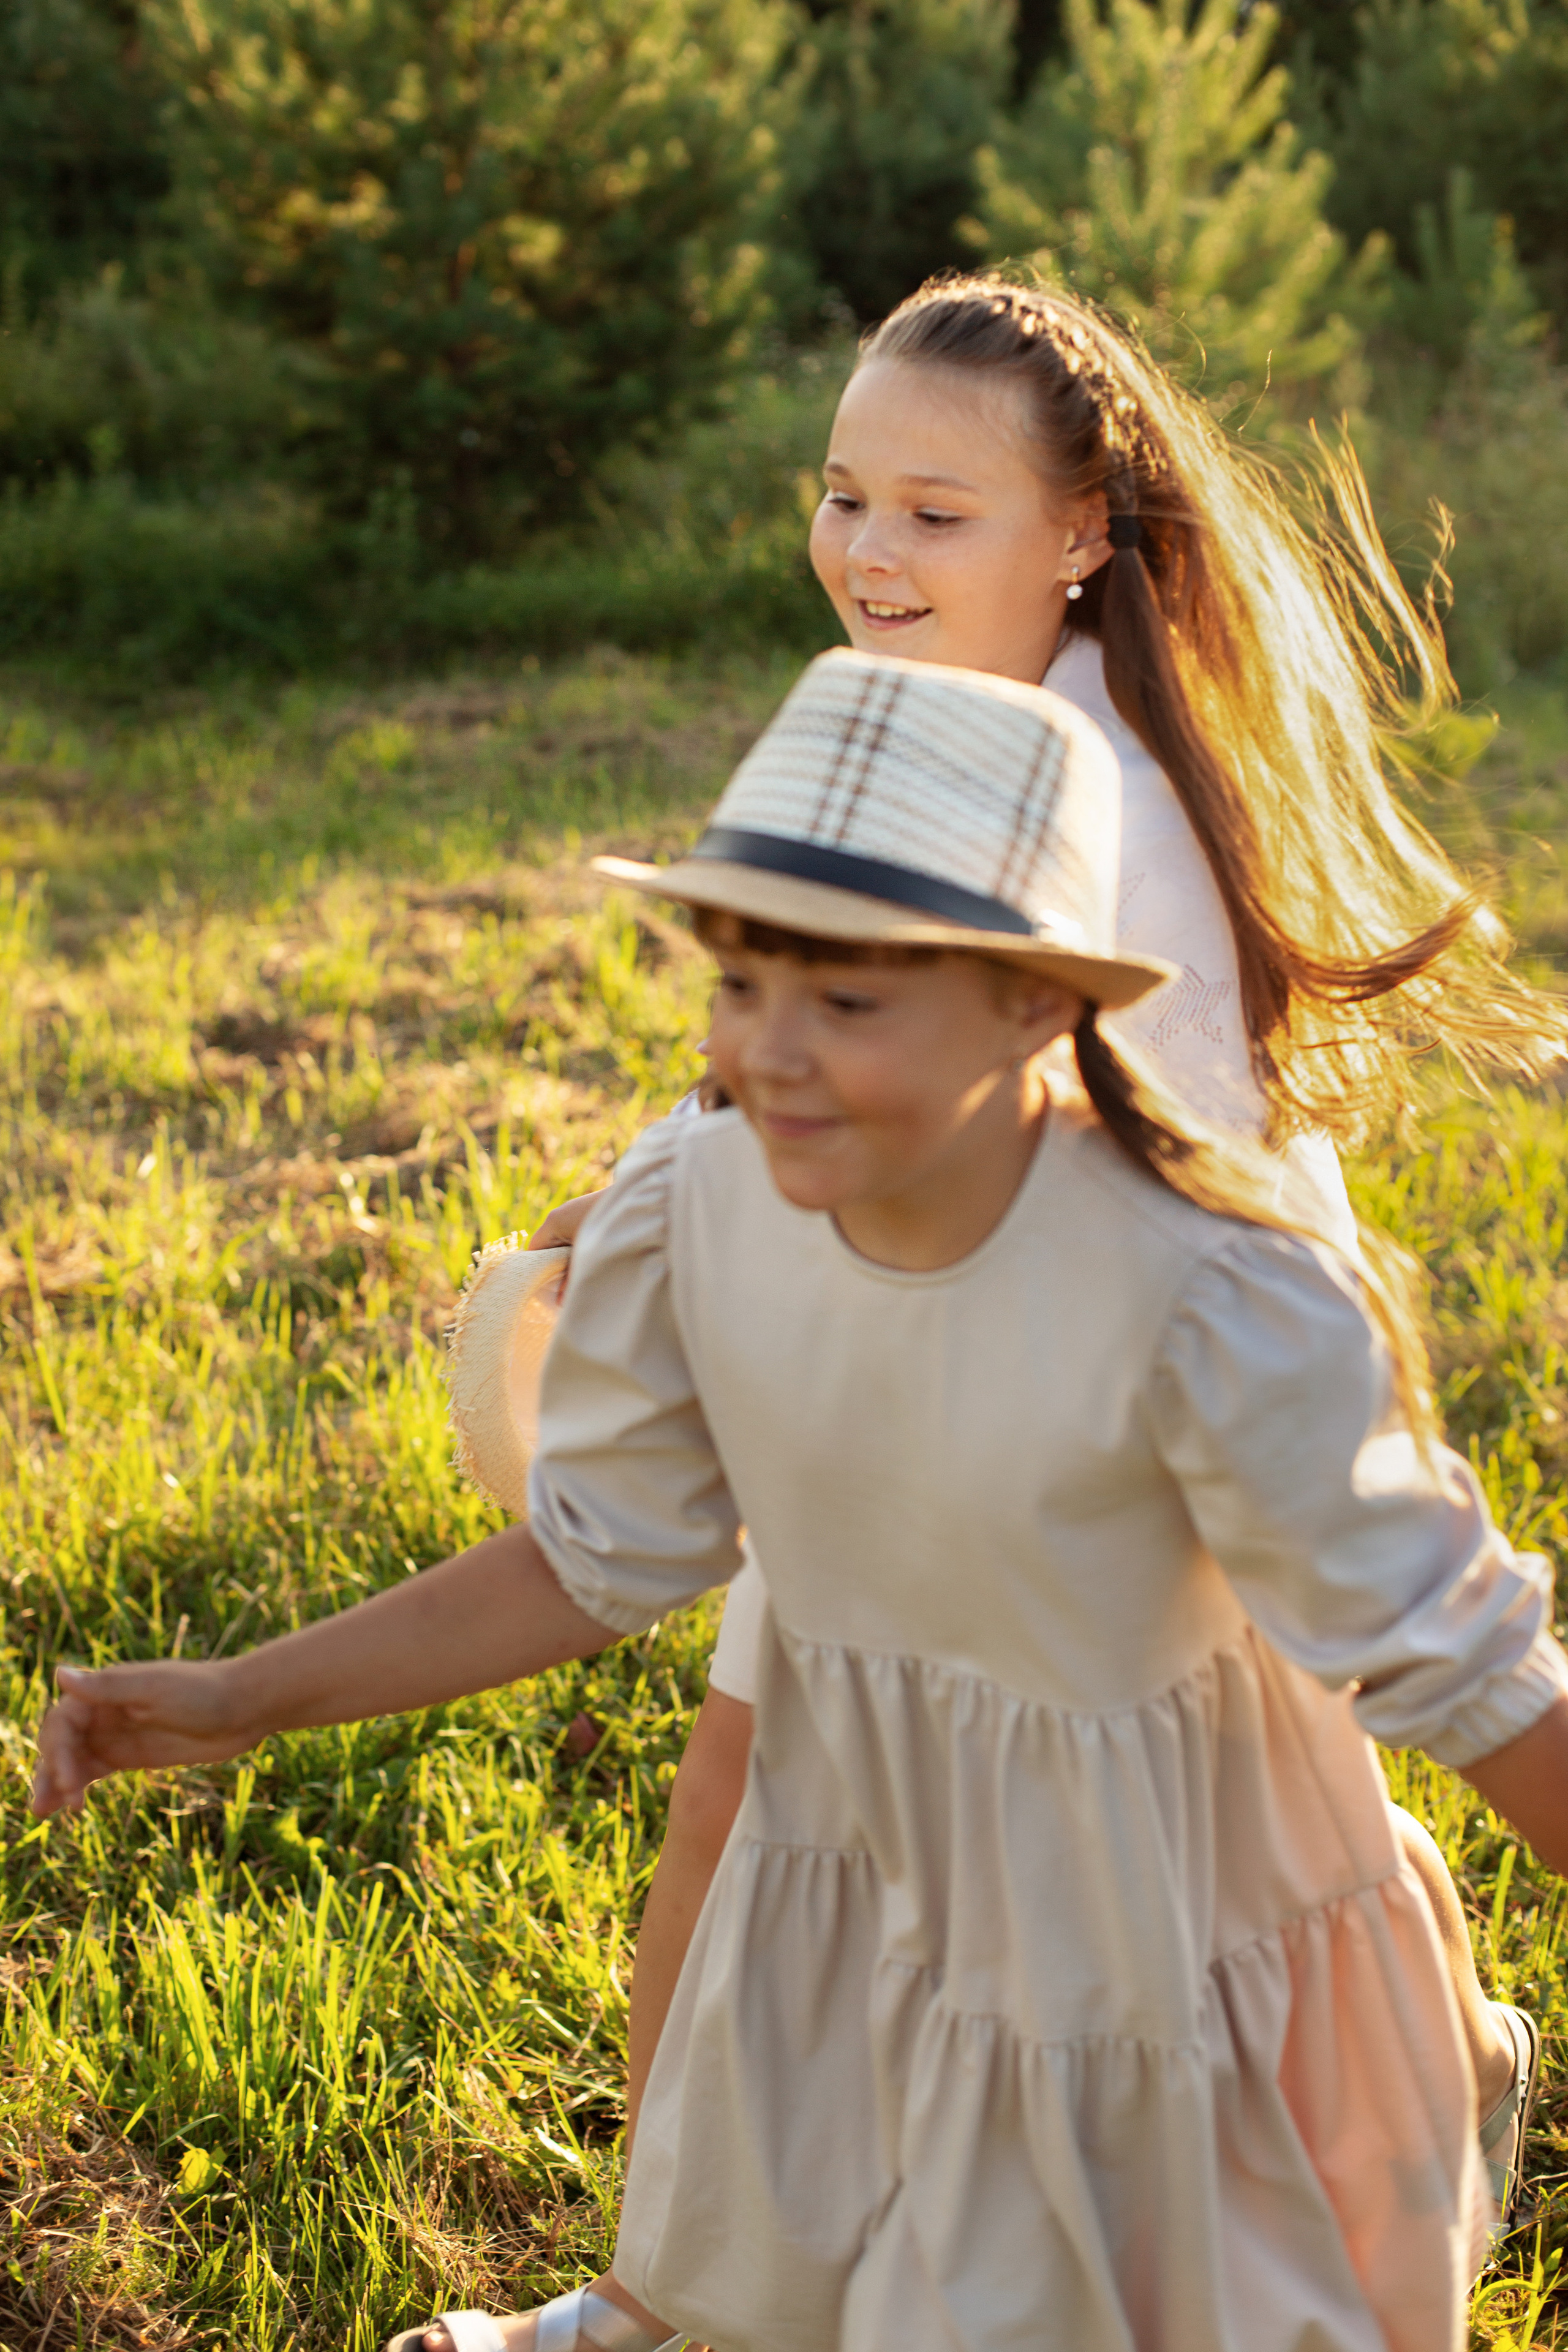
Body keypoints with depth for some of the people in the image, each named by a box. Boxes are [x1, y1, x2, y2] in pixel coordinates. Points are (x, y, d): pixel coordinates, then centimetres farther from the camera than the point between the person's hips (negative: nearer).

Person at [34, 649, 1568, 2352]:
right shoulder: (694, 1214, -21)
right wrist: (245, 1699, -9)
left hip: (1160, 1940, -4)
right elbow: (596, 1565, -6)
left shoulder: (1216, 1308, -35)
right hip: (855, 1877, 4)